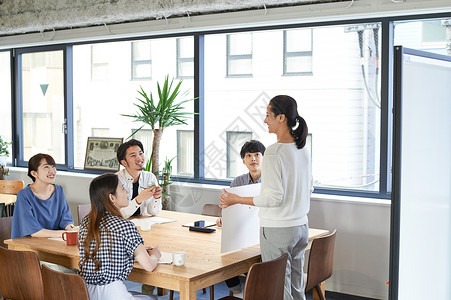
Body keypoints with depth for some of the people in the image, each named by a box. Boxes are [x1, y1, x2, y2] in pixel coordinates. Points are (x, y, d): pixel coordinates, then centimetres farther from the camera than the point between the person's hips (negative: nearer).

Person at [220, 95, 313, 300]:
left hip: (277, 230, -8)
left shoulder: (274, 152, -18)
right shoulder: (303, 151, 6)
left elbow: (274, 197, -20)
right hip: (301, 227, 8)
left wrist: (237, 200, -11)